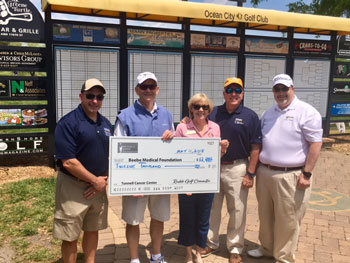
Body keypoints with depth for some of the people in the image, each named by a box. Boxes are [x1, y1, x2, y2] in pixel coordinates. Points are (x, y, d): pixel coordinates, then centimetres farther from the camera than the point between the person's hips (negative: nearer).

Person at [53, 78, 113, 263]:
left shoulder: (106, 124, 8)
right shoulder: (68, 123, -14)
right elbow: (68, 162, -20)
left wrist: (104, 181, -2)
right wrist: (96, 181, -13)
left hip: (98, 188, 6)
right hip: (73, 187, -6)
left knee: (93, 230, 19)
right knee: (70, 237, 5)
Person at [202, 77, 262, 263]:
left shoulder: (250, 116, -4)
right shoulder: (213, 113, 4)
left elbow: (255, 147, -5)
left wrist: (250, 174, -9)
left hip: (237, 168, -3)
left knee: (237, 211, 7)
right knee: (211, 208, 14)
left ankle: (235, 248, 25)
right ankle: (210, 243, 32)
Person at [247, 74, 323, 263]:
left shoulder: (307, 112, -8)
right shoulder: (269, 113, 13)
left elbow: (315, 144, -12)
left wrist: (306, 174, -15)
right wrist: (256, 168, 13)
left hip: (290, 176, -6)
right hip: (265, 173, 7)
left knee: (287, 220, 5)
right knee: (265, 216, 19)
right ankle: (267, 248, 38)